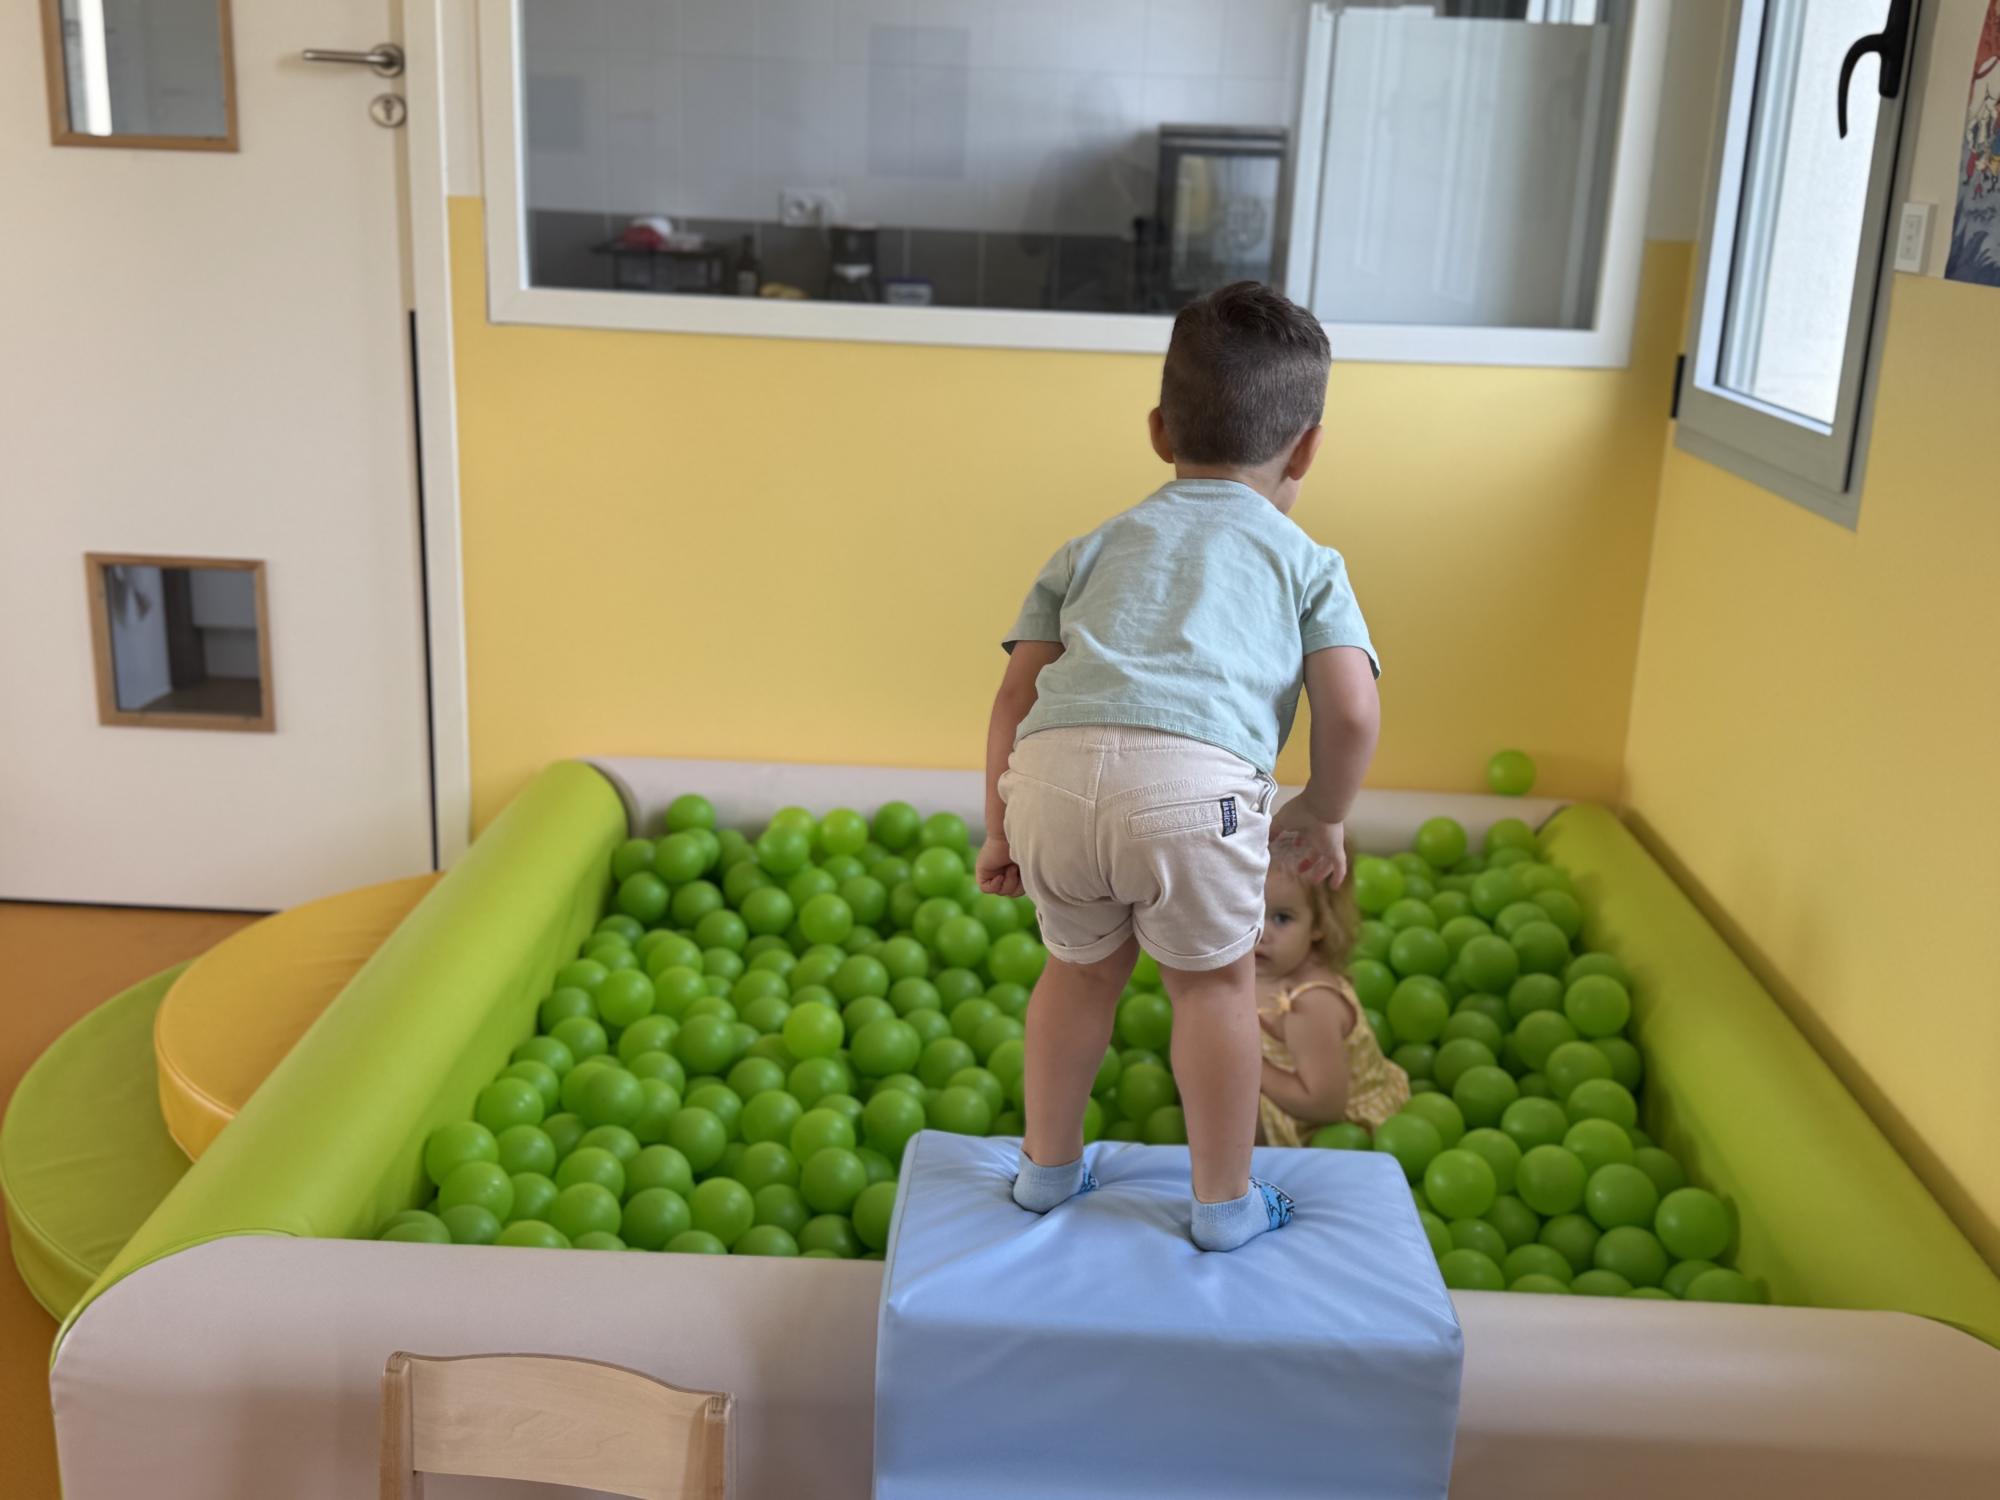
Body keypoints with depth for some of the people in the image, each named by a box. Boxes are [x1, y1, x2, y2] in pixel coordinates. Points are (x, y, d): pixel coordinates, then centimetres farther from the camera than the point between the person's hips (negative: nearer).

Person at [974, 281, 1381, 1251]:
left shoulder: (1092, 549, 29)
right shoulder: (1306, 562, 23)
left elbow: (1016, 697, 21)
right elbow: (1352, 714, 11)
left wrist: (1000, 831, 27)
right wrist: (1322, 812, 28)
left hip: (1054, 771, 3)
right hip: (1196, 783, -3)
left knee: (1082, 964, 26)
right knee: (1213, 980, 20)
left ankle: (1046, 1167, 43)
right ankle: (1225, 1202, 33)